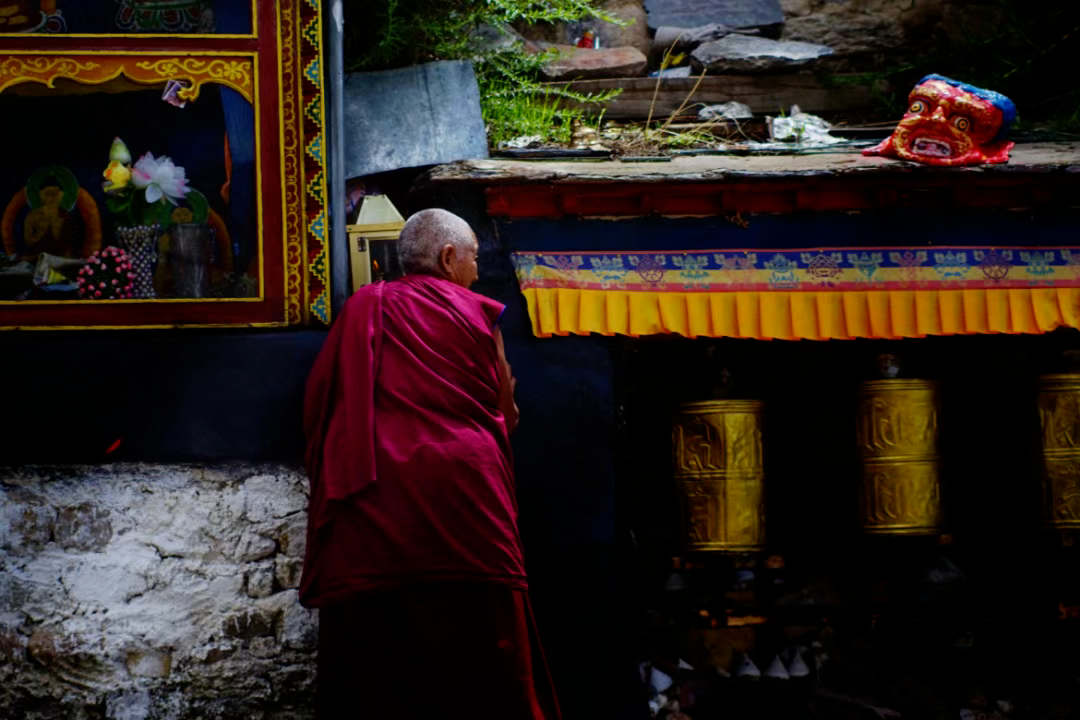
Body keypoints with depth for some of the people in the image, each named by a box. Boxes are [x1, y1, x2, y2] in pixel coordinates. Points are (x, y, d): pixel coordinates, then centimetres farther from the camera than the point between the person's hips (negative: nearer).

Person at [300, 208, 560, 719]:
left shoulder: (363, 309, 12)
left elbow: (318, 403, 12)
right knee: (483, 656, 2)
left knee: (372, 667, 1)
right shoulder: (478, 314, 8)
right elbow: (503, 411, 14)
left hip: (371, 510, 2)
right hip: (462, 499, -2)